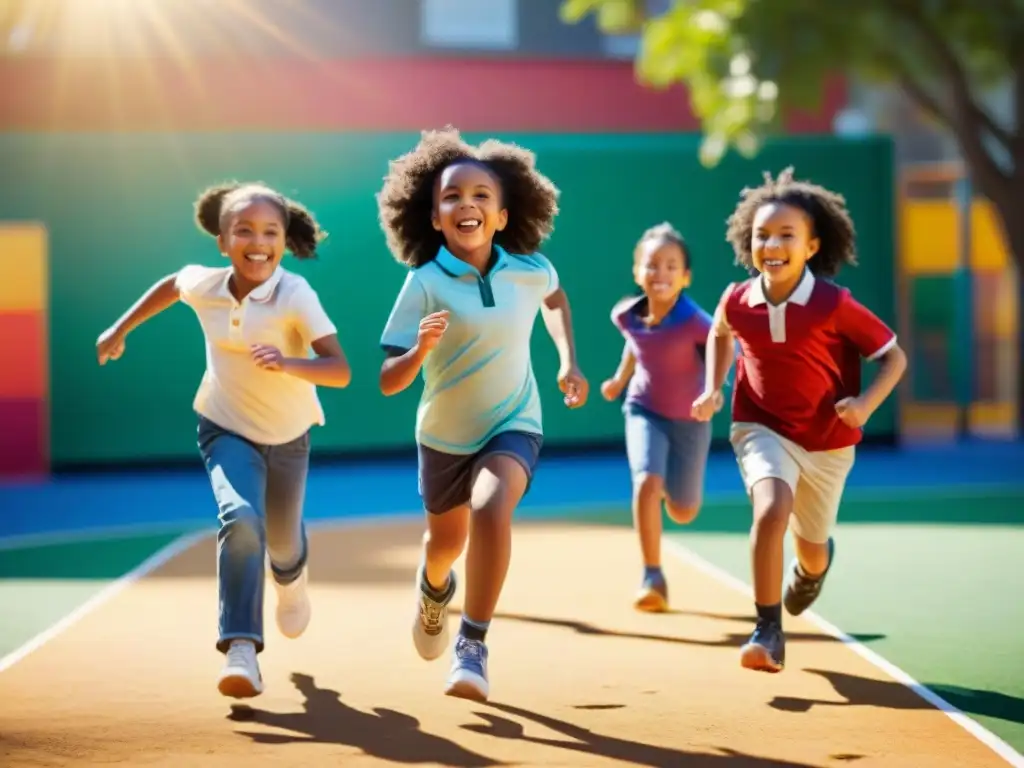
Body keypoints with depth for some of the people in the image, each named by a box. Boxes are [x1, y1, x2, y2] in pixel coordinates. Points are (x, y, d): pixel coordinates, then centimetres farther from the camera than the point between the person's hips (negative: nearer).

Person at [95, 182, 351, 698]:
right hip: (227, 429, 0)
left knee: (282, 539, 18)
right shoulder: (204, 285, -16)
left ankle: (291, 582, 57)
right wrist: (119, 330, 14)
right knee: (240, 520, -27)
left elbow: (340, 371, -33)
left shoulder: (295, 296, -27)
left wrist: (288, 364, -50)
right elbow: (170, 285, 10)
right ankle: (240, 648, -26)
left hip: (287, 434, 0)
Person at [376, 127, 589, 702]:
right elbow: (389, 381, -24)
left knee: (491, 509, -30)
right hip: (445, 432, 1)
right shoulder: (425, 283, -21)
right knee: (447, 539, 22)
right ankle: (435, 588, 60)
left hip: (513, 424, 0)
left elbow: (555, 296, 15)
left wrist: (569, 362, 7)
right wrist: (421, 349, -43)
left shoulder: (530, 270, -13)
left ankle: (473, 647, -19)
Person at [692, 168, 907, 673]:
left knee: (811, 548, 15)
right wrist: (712, 389, 1)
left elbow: (893, 356, -11)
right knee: (771, 510, -30)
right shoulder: (737, 301, -13)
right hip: (763, 428, 0)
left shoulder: (835, 305, -21)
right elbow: (720, 334, 13)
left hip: (827, 441, 0)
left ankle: (812, 567, 57)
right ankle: (768, 633, -19)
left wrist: (866, 404, -26)